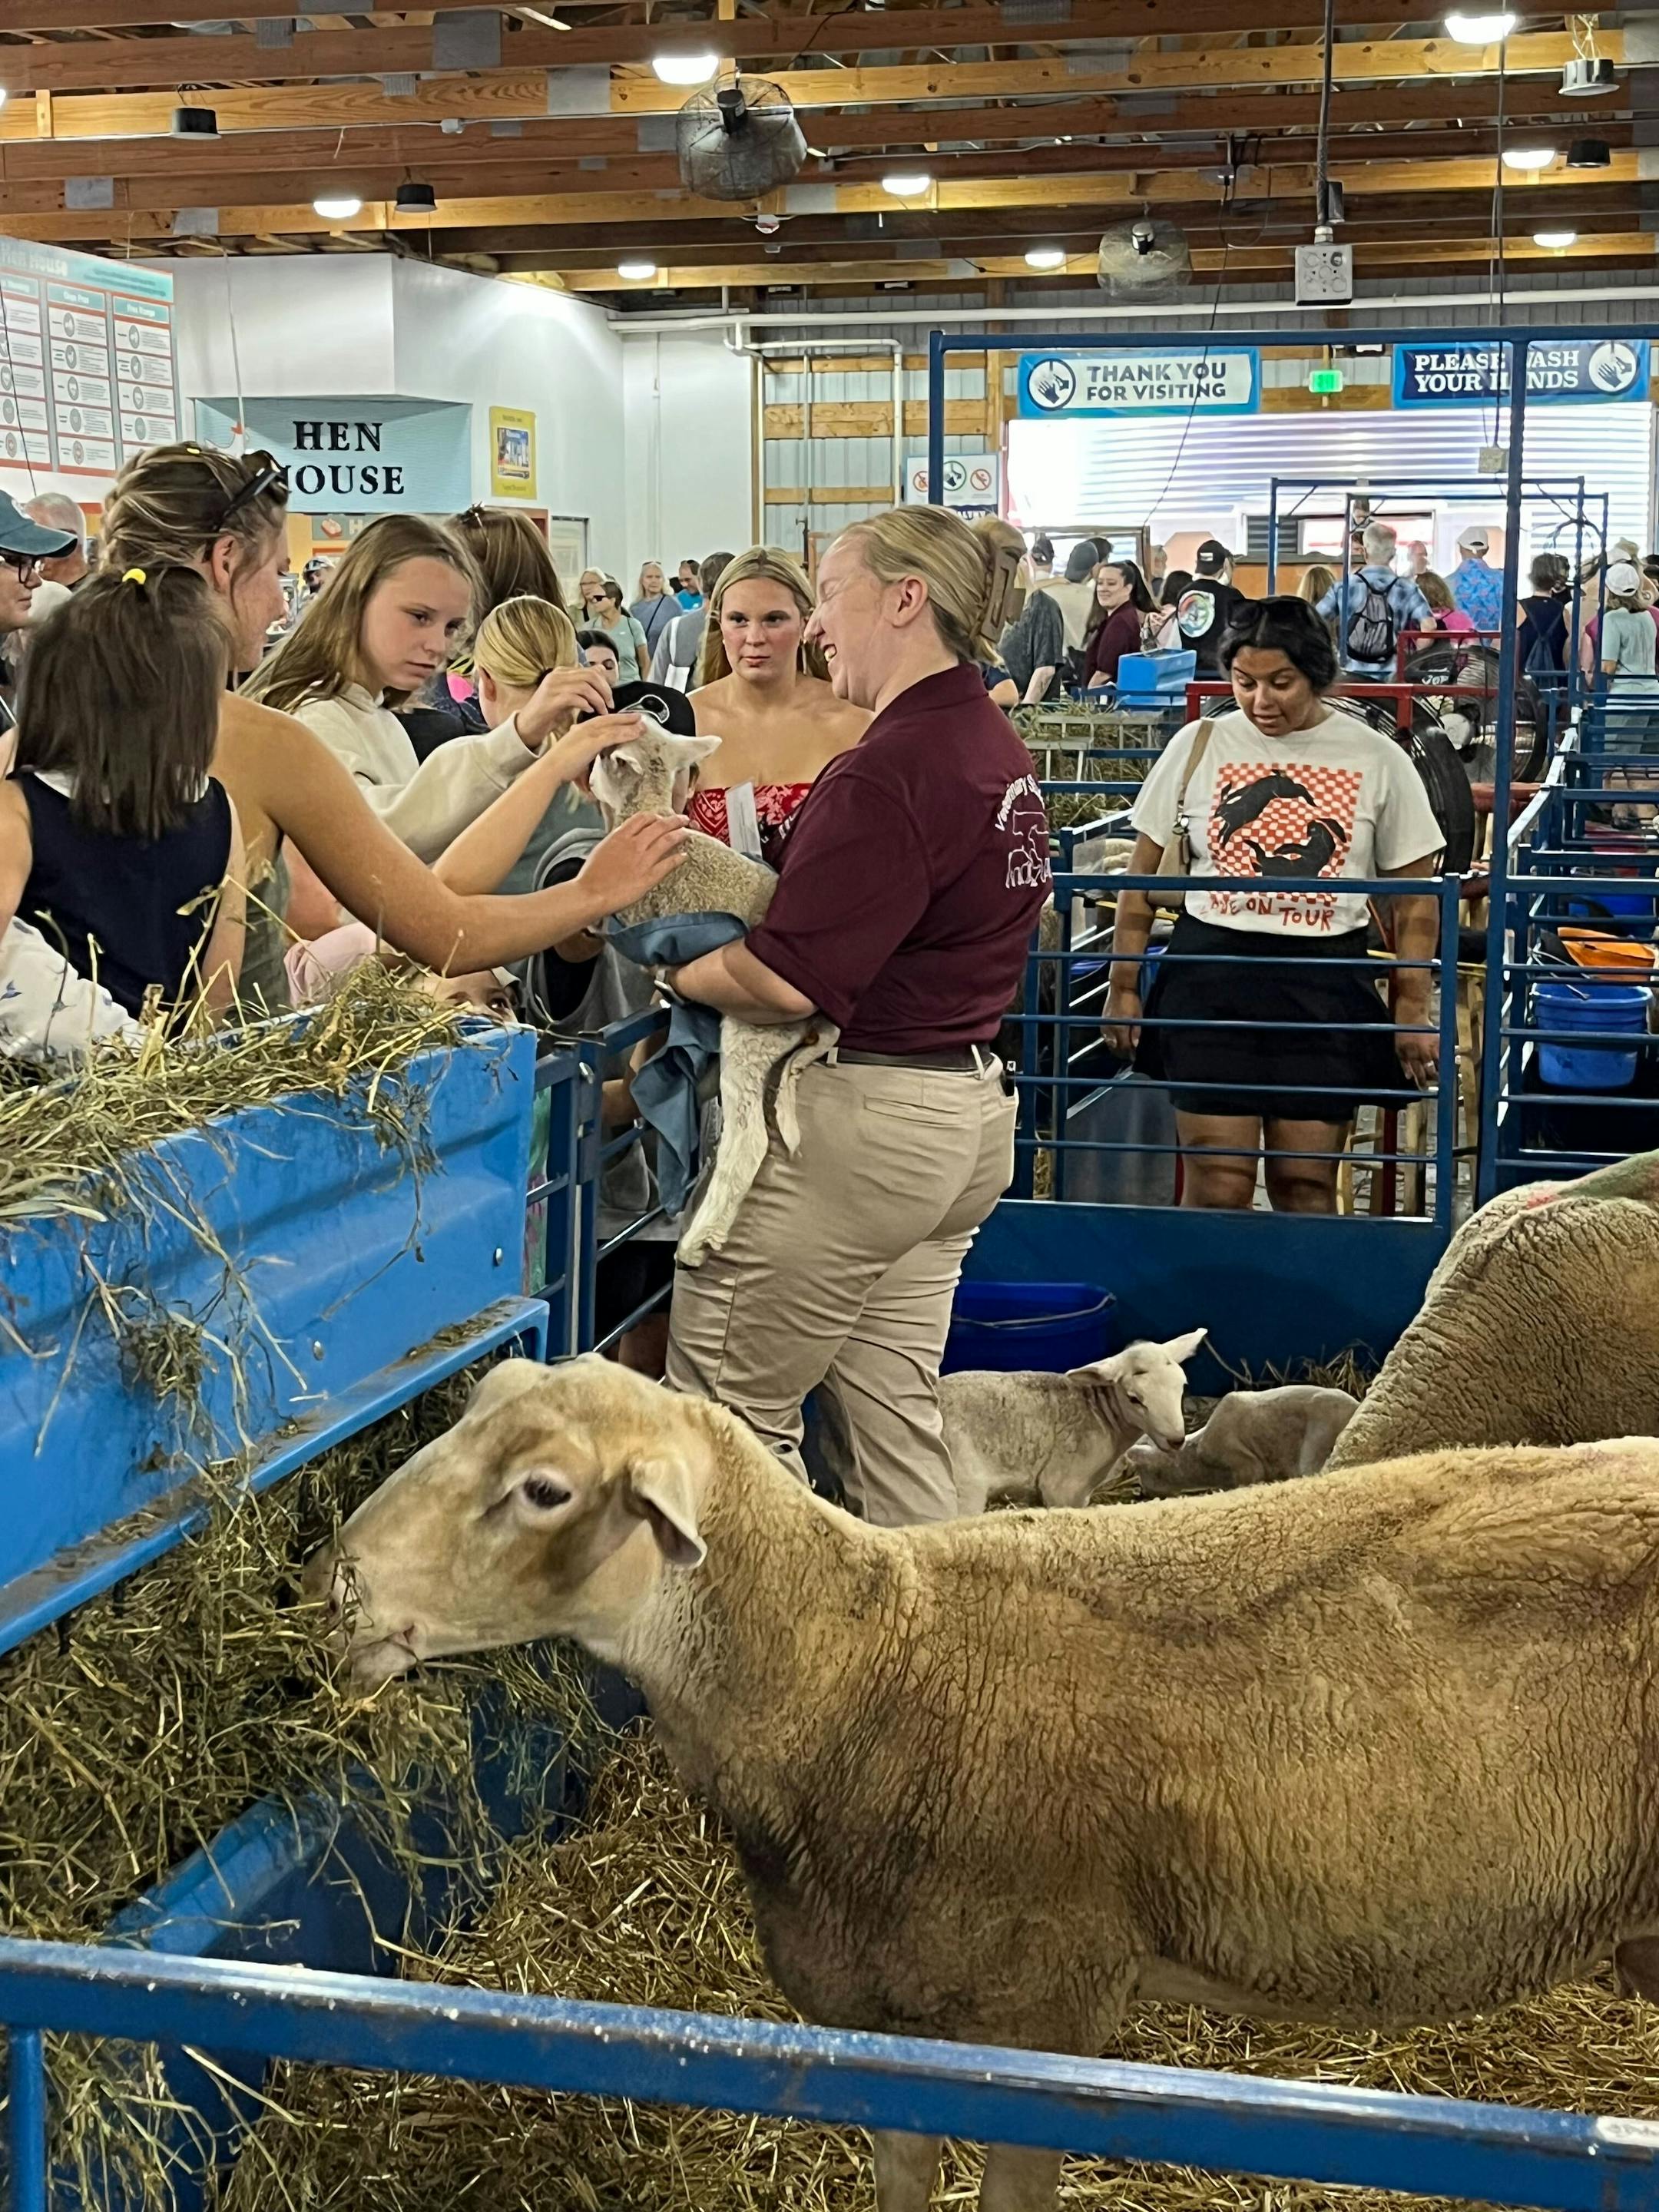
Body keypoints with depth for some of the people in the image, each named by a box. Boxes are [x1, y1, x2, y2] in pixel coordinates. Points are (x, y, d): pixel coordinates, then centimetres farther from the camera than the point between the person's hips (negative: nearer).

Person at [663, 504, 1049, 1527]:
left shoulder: (889, 768, -19)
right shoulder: (1000, 751, 11)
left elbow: (786, 980, -24)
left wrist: (670, 973, -7)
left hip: (861, 1119, -10)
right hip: (969, 1108, 10)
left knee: (727, 1406, 3)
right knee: (898, 1409, 15)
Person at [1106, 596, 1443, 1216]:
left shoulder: (1377, 760, 3)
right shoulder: (1199, 746, 3)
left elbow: (1415, 900, 7)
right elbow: (1142, 875, 8)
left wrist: (1413, 1010, 2)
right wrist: (1123, 987, 4)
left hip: (1325, 981, 0)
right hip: (1210, 972, 0)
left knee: (1306, 1183, 3)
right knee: (1217, 1182, -4)